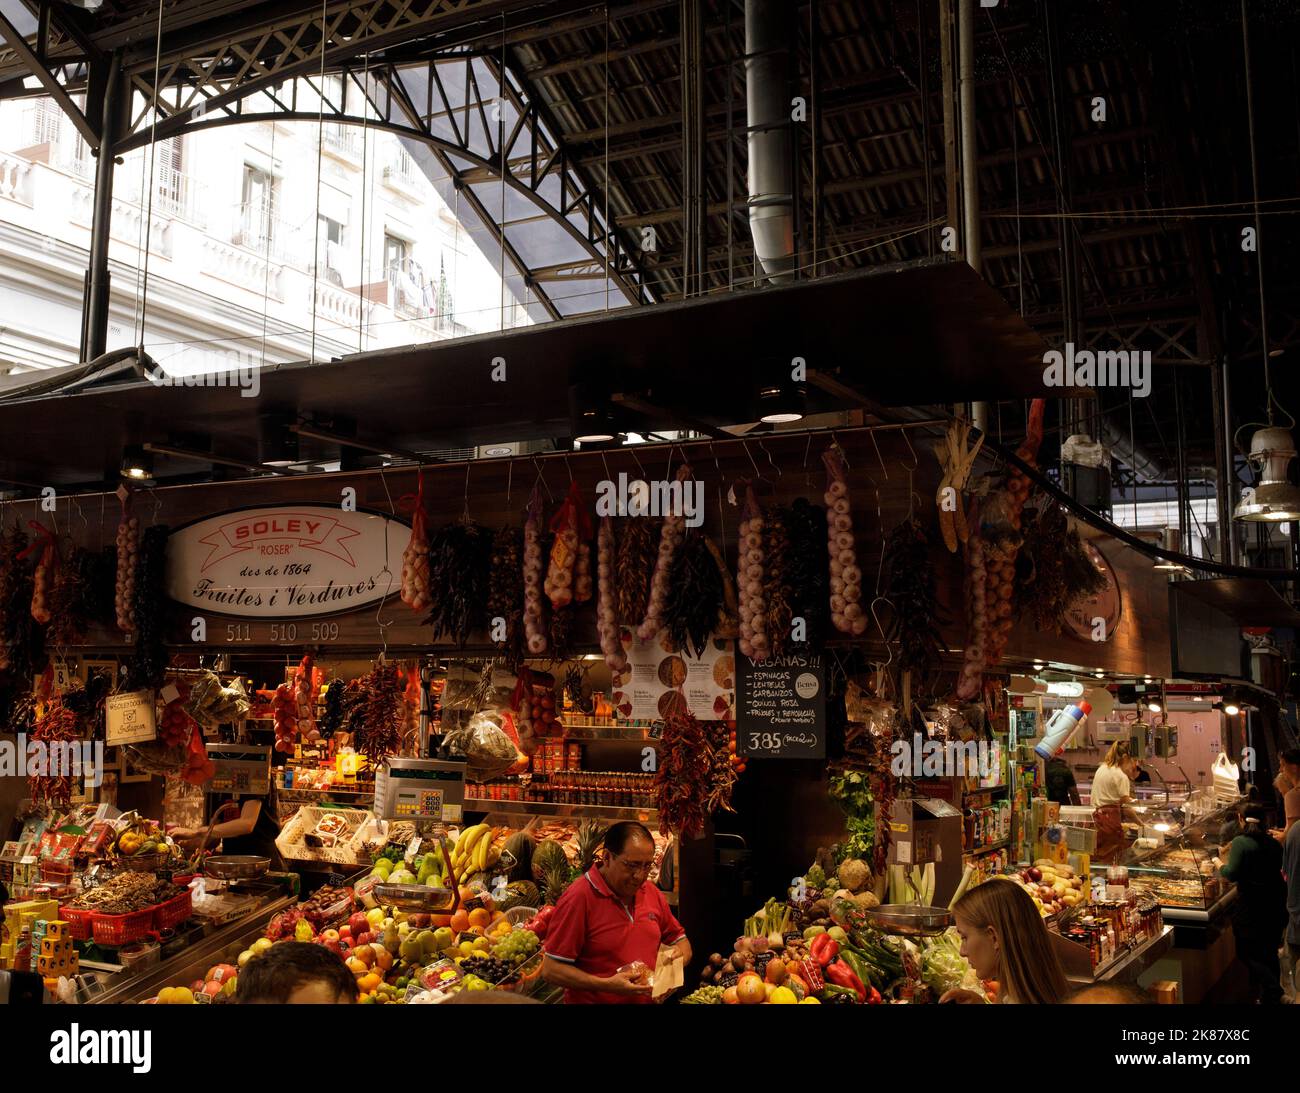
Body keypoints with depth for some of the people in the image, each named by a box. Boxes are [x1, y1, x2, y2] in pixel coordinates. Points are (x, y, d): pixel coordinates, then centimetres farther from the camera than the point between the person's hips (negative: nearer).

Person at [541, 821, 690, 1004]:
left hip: (650, 998, 7)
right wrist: (606, 985, -24)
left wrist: (678, 957, -4)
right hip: (594, 999, -6)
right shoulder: (578, 898, -16)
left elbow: (680, 940, 17)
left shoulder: (652, 892, 4)